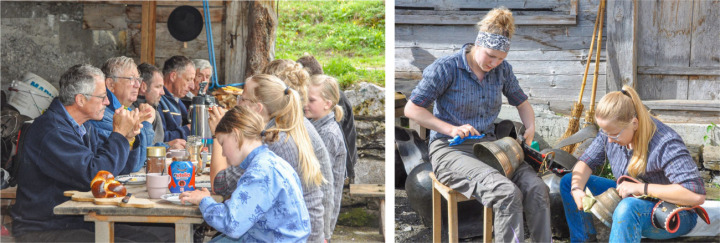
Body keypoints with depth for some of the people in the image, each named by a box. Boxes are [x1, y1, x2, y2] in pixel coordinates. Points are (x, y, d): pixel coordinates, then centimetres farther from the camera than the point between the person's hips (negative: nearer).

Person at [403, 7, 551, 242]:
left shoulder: (502, 69, 7)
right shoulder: (446, 68, -9)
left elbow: (521, 102, 23)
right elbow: (412, 109, -7)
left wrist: (530, 128, 1)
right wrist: (451, 129, -17)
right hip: (450, 151, -5)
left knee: (536, 188, -24)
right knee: (507, 193, -33)